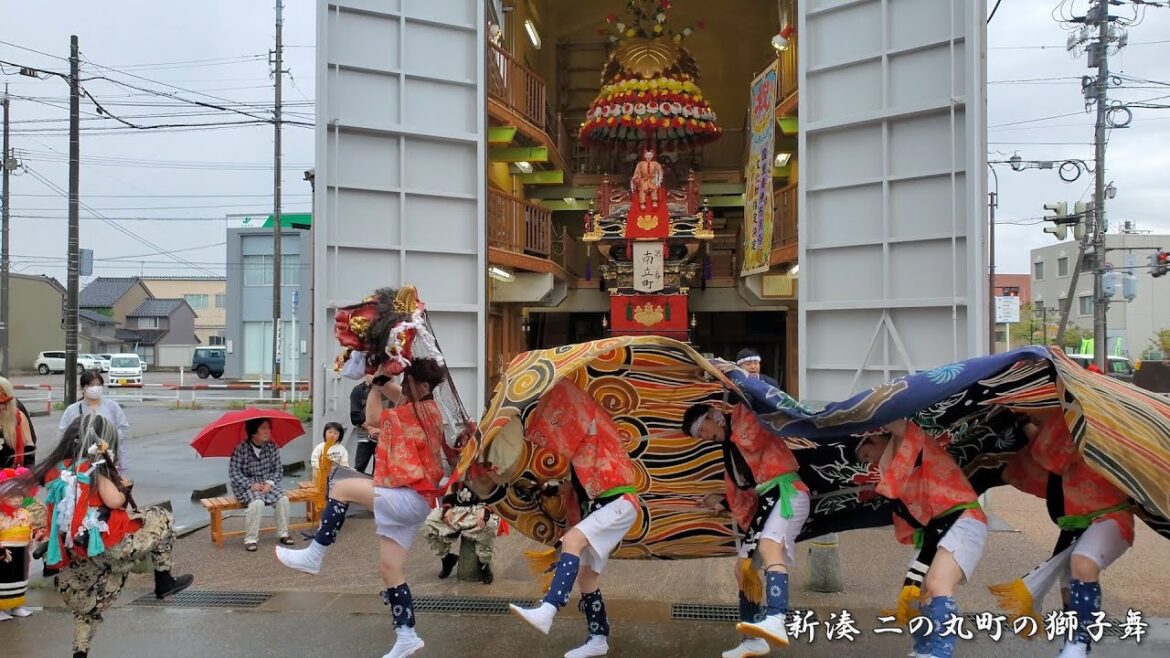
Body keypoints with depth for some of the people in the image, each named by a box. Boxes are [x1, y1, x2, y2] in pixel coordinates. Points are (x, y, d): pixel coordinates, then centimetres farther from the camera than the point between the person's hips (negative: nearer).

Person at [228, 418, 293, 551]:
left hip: (267, 484, 4)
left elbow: (278, 469, 5)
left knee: (283, 499, -22)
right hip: (246, 485, -4)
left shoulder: (272, 447, 0)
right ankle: (250, 539, -22)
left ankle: (283, 533, -8)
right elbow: (233, 472, -12)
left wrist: (270, 482, -13)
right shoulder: (241, 448, -13)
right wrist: (251, 485, -21)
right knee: (257, 503, -33)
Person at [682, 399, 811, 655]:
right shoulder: (729, 449, 22)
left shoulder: (743, 418, 1)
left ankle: (776, 622, -52)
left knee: (768, 546, -34)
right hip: (763, 504, 10)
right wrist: (722, 501, 30)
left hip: (786, 493, -10)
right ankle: (754, 641, 17)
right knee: (743, 569, 9)